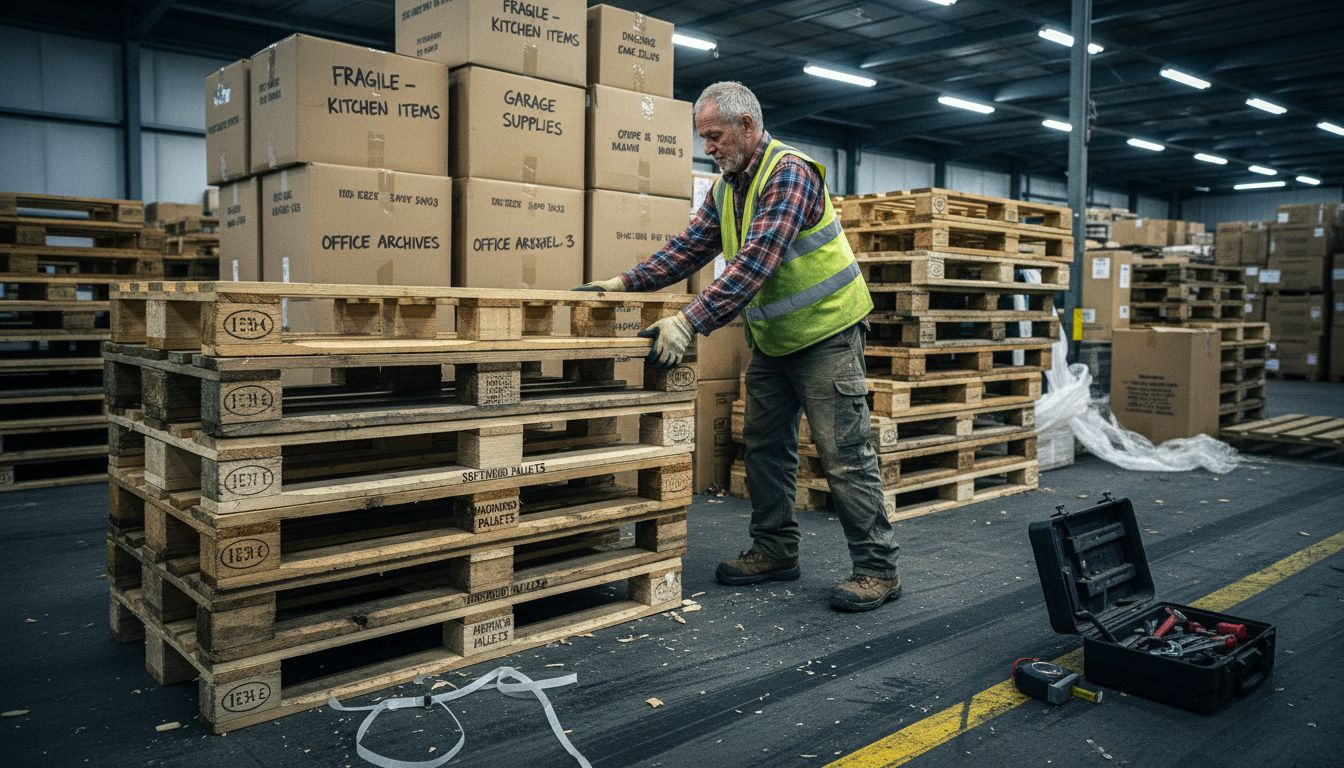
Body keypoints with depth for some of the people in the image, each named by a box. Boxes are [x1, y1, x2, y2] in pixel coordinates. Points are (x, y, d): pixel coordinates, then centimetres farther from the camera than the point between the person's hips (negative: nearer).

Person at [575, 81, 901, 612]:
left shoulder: (789, 171, -21)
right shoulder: (726, 186, 7)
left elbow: (755, 261, -31)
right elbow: (689, 246, 10)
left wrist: (690, 321, -36)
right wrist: (626, 281, -1)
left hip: (826, 332, -9)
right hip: (771, 338, 9)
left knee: (844, 453, -6)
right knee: (765, 446, 12)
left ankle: (877, 568, 3)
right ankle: (776, 551, 24)